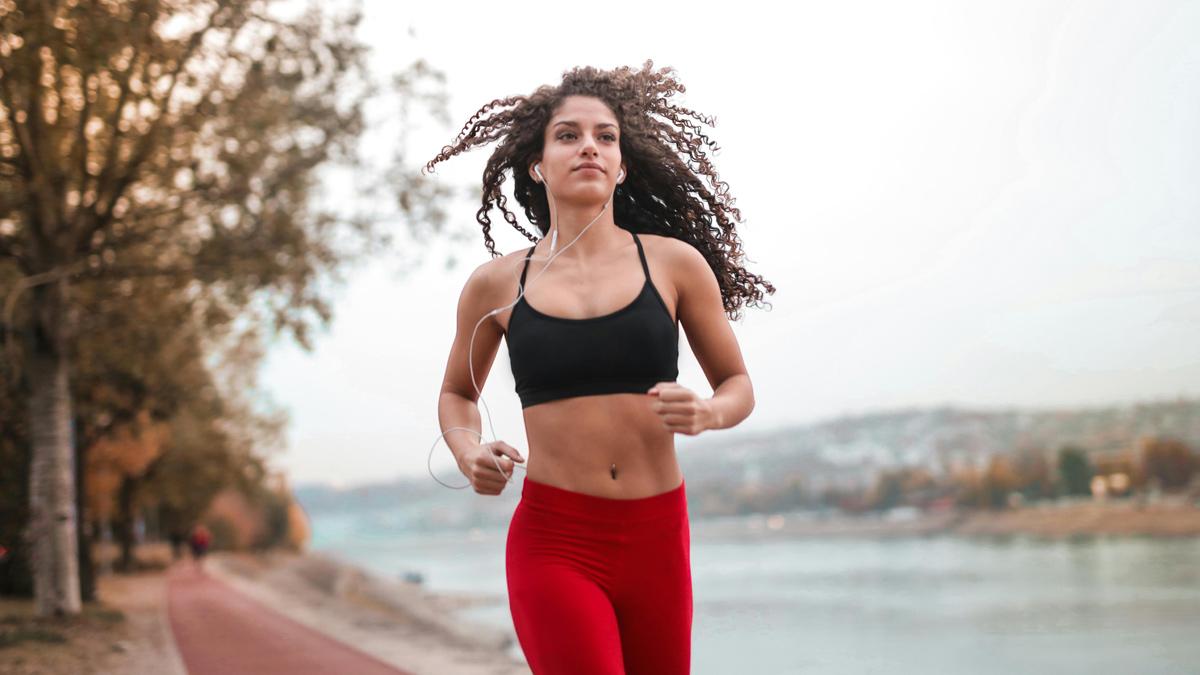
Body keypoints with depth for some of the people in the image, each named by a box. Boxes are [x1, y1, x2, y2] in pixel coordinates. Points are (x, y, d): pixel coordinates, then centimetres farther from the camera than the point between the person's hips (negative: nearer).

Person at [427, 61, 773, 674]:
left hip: (658, 538, 2)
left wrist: (707, 412, -11)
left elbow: (738, 385, 12)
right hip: (552, 540, -1)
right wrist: (469, 454, -1)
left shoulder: (675, 263, 3)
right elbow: (457, 393, 21)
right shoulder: (495, 285, 4)